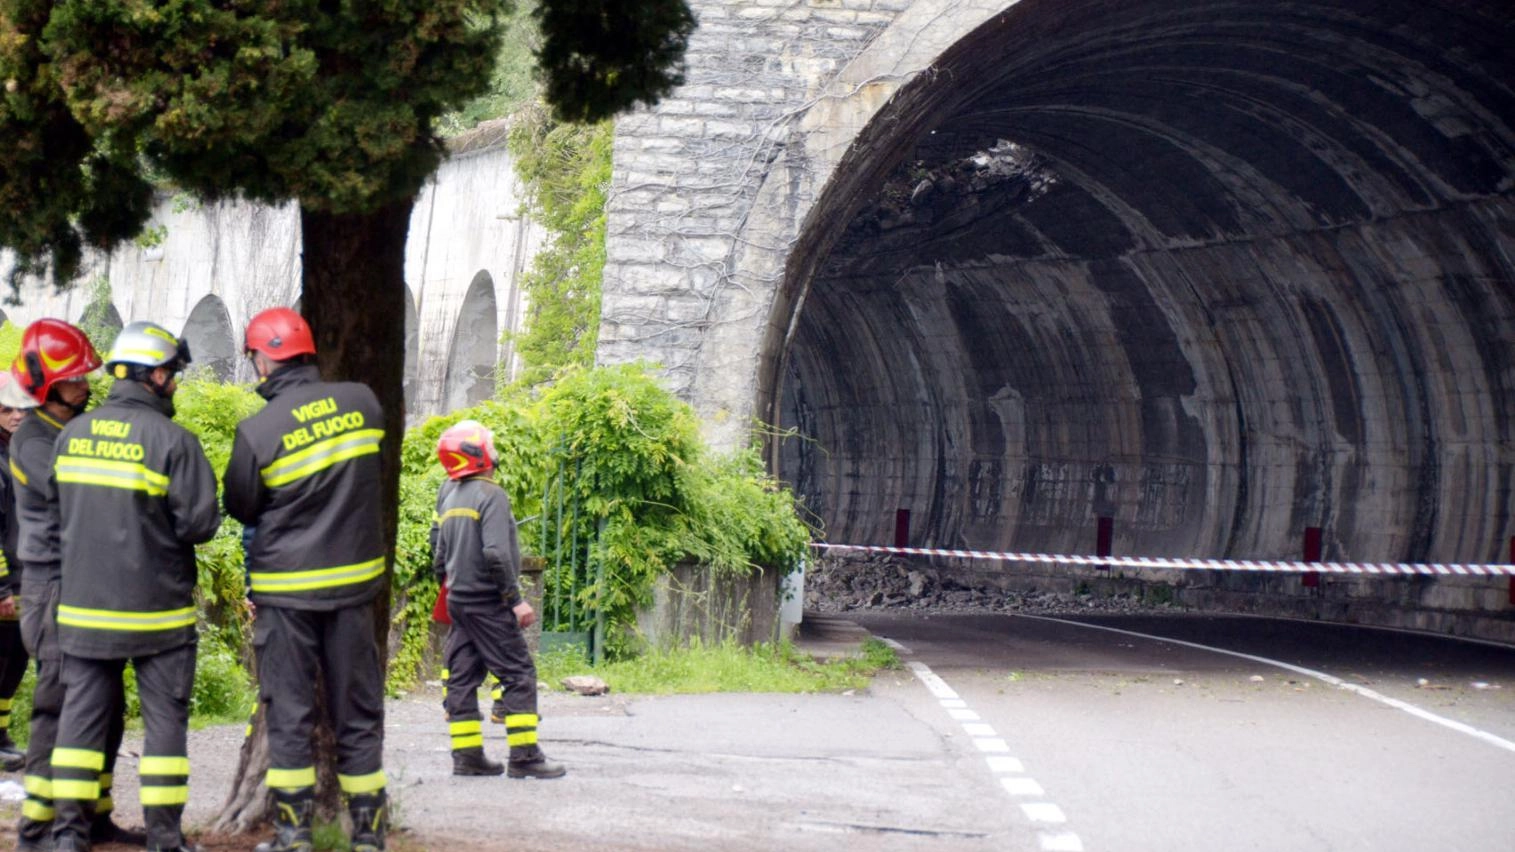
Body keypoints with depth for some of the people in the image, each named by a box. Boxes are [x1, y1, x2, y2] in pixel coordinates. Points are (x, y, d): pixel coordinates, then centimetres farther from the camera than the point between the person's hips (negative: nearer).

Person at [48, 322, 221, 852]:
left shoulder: (72, 435, 3)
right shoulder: (171, 441, -14)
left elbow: (60, 514, 10)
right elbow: (200, 522, -14)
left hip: (85, 604, 4)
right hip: (156, 608, -4)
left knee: (82, 713, 10)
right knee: (164, 718, 4)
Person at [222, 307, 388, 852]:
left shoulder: (257, 432, -14)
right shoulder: (362, 403, -4)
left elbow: (240, 507, 0)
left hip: (285, 588, -3)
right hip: (353, 581, 3)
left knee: (288, 711, 6)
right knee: (357, 711, 9)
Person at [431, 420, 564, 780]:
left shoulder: (448, 495, 11)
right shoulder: (491, 496, -14)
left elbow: (439, 551, 17)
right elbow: (496, 553, -22)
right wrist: (516, 599, -18)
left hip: (458, 599, 8)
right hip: (487, 601, -8)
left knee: (462, 676, 9)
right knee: (519, 675, -5)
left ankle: (466, 754, 9)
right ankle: (524, 755, -9)